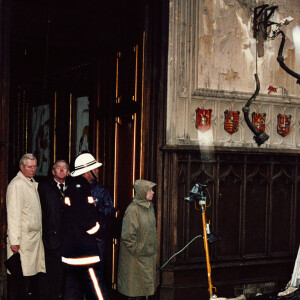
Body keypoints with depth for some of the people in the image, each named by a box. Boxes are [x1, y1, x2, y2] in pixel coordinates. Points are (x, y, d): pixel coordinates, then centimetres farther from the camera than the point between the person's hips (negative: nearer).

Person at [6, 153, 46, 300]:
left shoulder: (33, 184, 19)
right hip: (23, 240, -8)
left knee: (34, 275, 8)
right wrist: (14, 241, -18)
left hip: (35, 238, 8)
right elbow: (13, 214, -14)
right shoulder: (16, 184, -9)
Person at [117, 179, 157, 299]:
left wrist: (154, 248, 16)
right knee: (135, 289, 1)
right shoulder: (133, 209, -19)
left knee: (147, 287, 14)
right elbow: (127, 235, -20)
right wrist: (136, 250, -14)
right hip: (136, 257, -8)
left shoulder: (149, 206, 6)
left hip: (150, 255, 8)